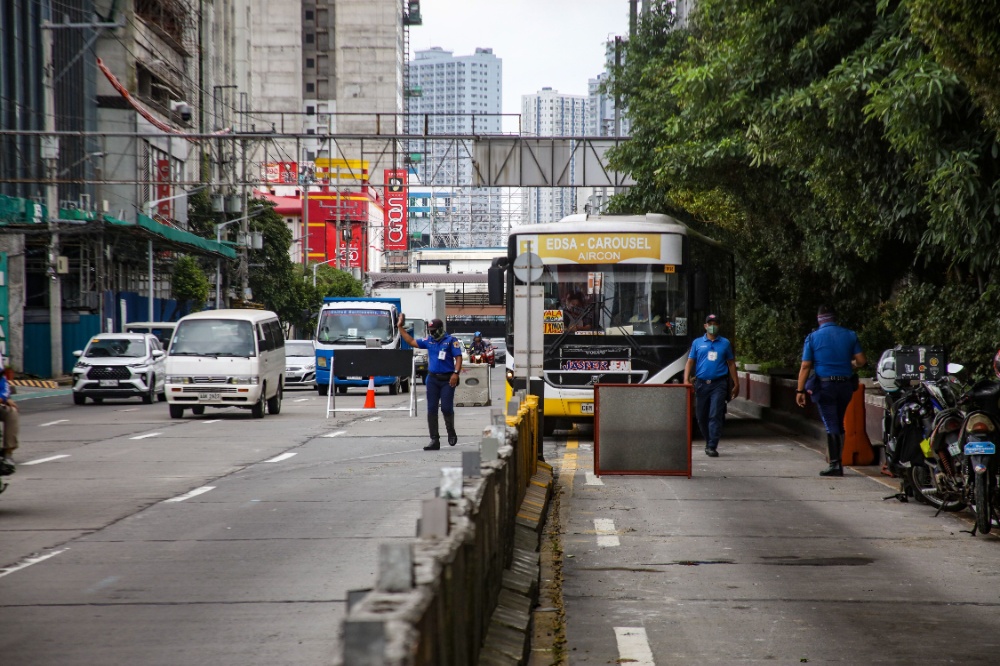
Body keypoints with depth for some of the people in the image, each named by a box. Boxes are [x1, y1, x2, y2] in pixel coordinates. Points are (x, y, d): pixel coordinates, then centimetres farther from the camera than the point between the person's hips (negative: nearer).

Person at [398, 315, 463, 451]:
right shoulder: (429, 341, 12)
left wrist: (456, 373, -20)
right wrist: (401, 327, 16)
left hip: (447, 380, -5)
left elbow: (458, 357, -8)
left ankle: (451, 432, 20)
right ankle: (434, 440, 5)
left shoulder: (451, 340, -3)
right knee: (431, 409, 1)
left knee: (446, 408, -7)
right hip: (432, 379, 5)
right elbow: (411, 342, 18)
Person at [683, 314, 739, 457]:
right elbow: (690, 362, 7)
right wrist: (686, 380, -6)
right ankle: (709, 442, 25)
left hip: (718, 384, -2)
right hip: (701, 384, 2)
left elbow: (731, 364, 13)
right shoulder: (697, 343, 10)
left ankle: (712, 447, -13)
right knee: (701, 416, 7)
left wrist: (736, 384, 10)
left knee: (715, 416, -12)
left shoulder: (725, 343, 10)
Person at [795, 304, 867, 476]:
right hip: (846, 384, 3)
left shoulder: (812, 338, -3)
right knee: (839, 425, 17)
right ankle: (838, 461, 21)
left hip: (824, 385, -3)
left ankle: (835, 464, -8)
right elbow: (861, 360, 0)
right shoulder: (850, 335, 4)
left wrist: (800, 390, -4)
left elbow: (805, 366, -7)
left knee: (831, 426, -3)